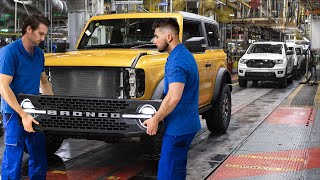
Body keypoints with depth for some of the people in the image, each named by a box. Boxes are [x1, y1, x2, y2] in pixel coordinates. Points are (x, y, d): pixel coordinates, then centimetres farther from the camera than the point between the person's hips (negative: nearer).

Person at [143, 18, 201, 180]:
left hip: (178, 127, -10)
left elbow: (174, 97, -28)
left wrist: (155, 120, -17)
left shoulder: (177, 60, -20)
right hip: (187, 124, 10)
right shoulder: (184, 55, 13)